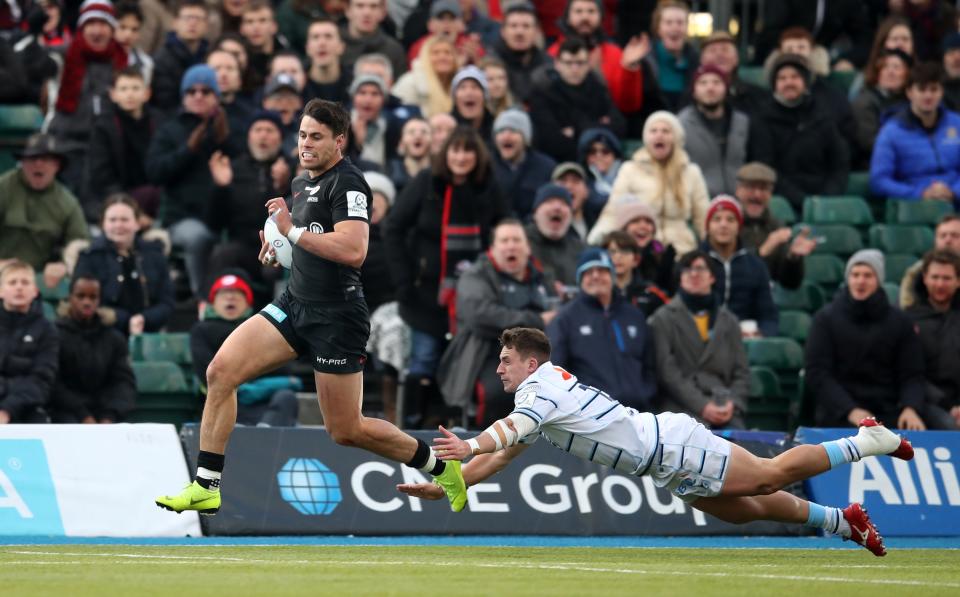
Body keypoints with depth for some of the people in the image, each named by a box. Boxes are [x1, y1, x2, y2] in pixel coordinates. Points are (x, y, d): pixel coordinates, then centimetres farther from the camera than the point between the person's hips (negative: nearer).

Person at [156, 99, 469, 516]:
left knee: (345, 431, -1)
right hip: (295, 305, 8)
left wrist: (293, 231, -24)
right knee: (220, 371, -10)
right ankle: (206, 488, -6)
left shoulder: (347, 183, -15)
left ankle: (439, 466, 21)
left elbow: (353, 250, -29)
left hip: (336, 318, -8)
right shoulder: (302, 182, 12)